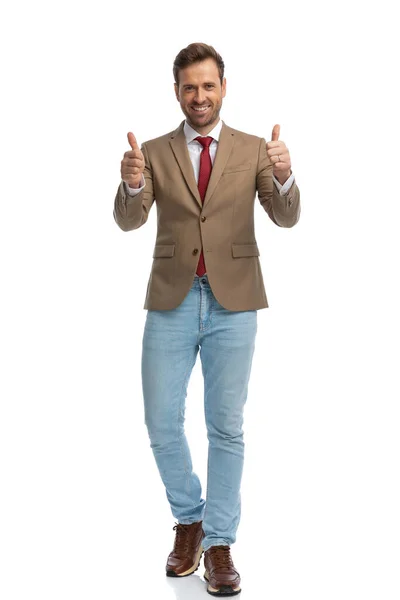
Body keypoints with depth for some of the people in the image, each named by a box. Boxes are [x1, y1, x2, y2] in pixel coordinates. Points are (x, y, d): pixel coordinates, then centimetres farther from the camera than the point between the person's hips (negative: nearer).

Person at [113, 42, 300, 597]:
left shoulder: (252, 150, 3)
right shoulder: (155, 152, 5)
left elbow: (286, 217, -8)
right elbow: (130, 221, -8)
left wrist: (284, 177, -30)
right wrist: (131, 185, -30)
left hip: (232, 302, -1)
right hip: (171, 301, 1)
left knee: (226, 427, 5)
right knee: (162, 422, 6)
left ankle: (219, 543, 17)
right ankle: (189, 519, 29)